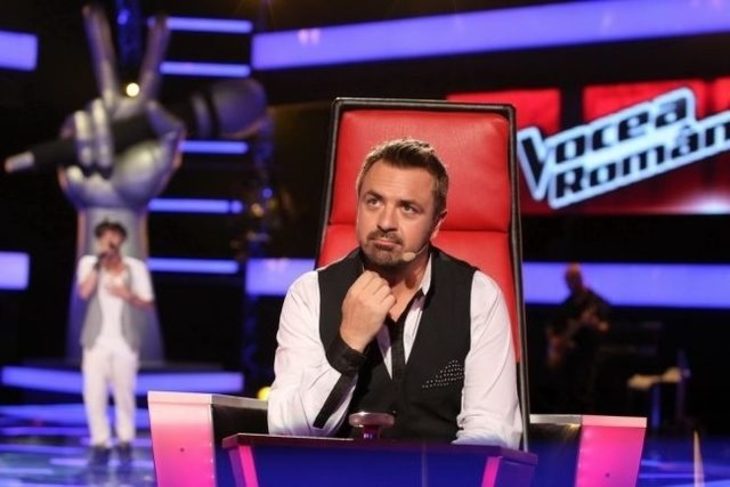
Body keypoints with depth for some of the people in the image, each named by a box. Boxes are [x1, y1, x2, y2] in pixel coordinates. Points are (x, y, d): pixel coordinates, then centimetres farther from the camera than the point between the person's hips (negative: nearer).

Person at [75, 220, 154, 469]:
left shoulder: (136, 267, 3)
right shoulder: (88, 263, 2)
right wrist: (99, 263, -15)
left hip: (125, 341, 0)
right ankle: (100, 445, 2)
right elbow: (84, 293, -15)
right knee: (94, 394, -6)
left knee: (124, 394, 0)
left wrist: (127, 295, -14)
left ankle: (125, 444, 12)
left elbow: (147, 302, 4)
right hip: (96, 340, 0)